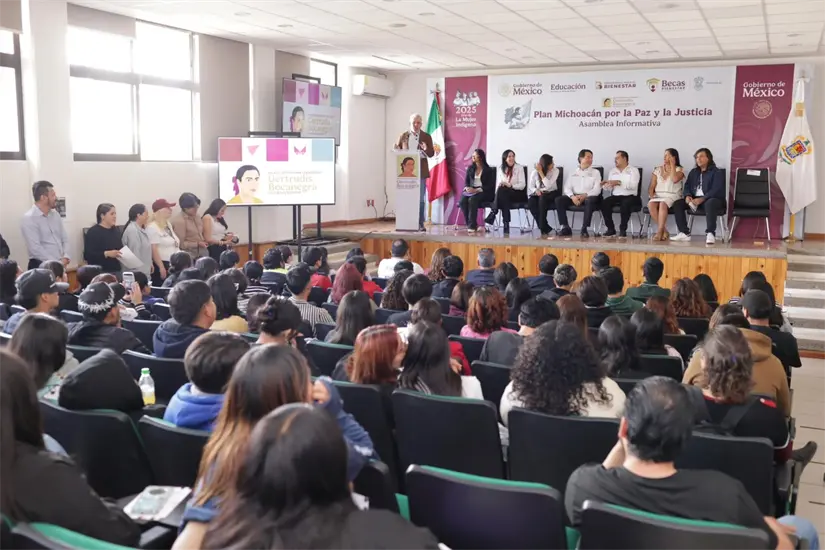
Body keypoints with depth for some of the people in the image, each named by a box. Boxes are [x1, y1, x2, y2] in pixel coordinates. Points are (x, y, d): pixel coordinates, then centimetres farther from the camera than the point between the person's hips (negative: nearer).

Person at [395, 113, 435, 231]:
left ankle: (420, 224, 4)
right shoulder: (403, 136, 8)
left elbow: (431, 154, 2)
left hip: (421, 172, -1)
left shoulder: (426, 137, 5)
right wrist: (397, 149, -12)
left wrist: (426, 149, -19)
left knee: (421, 199, 0)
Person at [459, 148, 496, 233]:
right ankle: (470, 225, -23)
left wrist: (477, 190, -19)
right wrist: (467, 188, -12)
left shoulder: (488, 170, 1)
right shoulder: (470, 168, 16)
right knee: (462, 201, -29)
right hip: (470, 191, 4)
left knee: (472, 200, -36)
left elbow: (490, 185, -6)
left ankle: (472, 226, -34)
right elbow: (466, 181, 13)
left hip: (483, 192, -4)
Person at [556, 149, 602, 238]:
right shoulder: (573, 173, 17)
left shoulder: (595, 172, 10)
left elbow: (597, 190, -3)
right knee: (559, 200, -23)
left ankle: (584, 228, -36)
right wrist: (572, 196, -17)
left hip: (588, 197, -3)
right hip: (574, 197, 3)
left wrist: (585, 195, -20)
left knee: (590, 200, -38)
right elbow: (567, 188, 6)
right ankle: (565, 227, -22)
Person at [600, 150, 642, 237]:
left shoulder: (633, 170, 5)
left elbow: (633, 185, -12)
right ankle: (611, 229, -14)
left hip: (630, 196, -4)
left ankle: (623, 229, -22)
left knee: (625, 204, -37)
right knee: (604, 203, -25)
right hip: (615, 196, 4)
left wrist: (619, 182, -17)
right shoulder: (612, 171, 20)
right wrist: (604, 184, -12)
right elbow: (610, 187, 11)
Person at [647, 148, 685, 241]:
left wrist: (672, 165, -5)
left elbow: (675, 179, -16)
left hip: (672, 197, -3)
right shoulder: (657, 170, 19)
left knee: (663, 204, -38)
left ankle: (660, 232, -39)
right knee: (650, 204, -32)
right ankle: (664, 231, -27)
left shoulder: (679, 169, 8)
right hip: (658, 196, 3)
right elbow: (651, 187, 13)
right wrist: (651, 197, -7)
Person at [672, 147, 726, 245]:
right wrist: (688, 196, -11)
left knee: (710, 203, -41)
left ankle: (710, 234, -43)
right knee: (677, 203, -14)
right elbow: (687, 186, 14)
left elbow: (716, 190, -15)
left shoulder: (717, 172, -3)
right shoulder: (693, 172, 19)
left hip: (712, 199, -7)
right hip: (695, 199, 7)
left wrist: (702, 199, -30)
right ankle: (684, 233, -18)